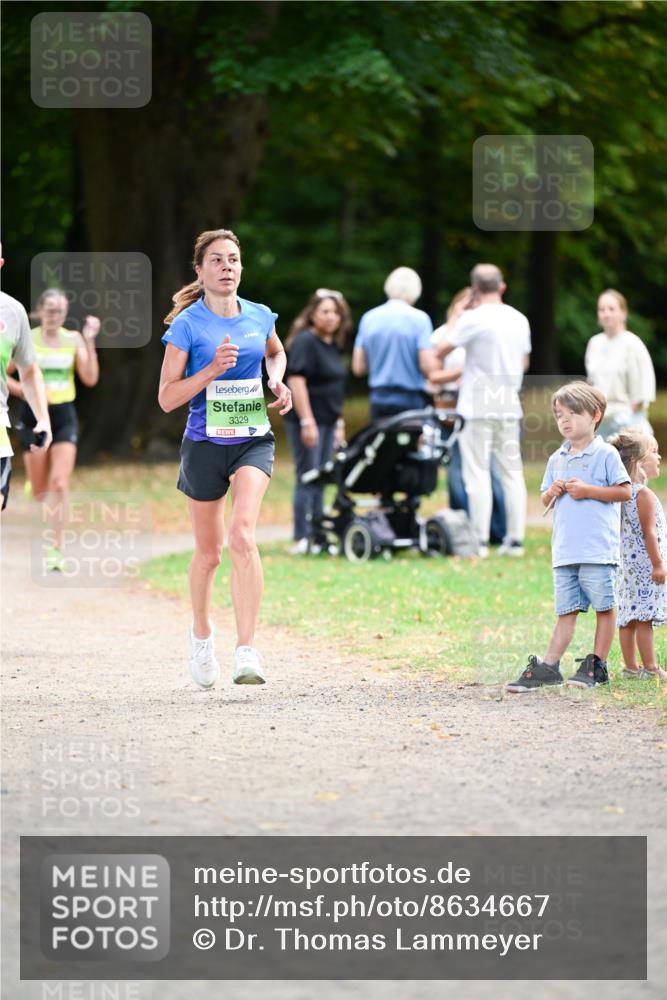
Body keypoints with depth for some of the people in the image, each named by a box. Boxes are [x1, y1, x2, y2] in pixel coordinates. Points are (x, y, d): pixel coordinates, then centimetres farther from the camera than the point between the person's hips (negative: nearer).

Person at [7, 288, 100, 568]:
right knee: (39, 492, 3)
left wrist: (90, 341, -11)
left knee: (60, 485, -13)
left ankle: (56, 549, -8)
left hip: (64, 416, 1)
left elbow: (90, 379, -5)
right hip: (34, 416, -1)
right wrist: (24, 389, -14)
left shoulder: (73, 339, 3)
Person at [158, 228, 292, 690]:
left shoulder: (260, 317, 2)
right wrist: (213, 369, -21)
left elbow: (276, 352, 26)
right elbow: (167, 398, -9)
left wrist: (277, 380, 5)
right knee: (209, 551, 12)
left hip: (254, 441, 1)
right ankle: (201, 632, 40)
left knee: (243, 535, -21)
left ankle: (247, 652, -25)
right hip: (205, 444, -1)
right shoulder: (188, 324, -8)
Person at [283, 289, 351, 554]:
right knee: (307, 477, -8)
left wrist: (339, 423, 22)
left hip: (328, 421, 8)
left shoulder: (333, 345, 15)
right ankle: (301, 539, -6)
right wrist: (307, 421, -21)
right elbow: (296, 380, -18)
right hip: (307, 420, -8)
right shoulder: (305, 341, -11)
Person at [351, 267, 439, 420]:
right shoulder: (419, 318, -7)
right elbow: (428, 366, -14)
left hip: (378, 399, 4)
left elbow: (358, 367, 8)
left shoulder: (368, 318, 6)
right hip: (411, 400, -4)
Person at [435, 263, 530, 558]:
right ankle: (516, 539, 8)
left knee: (478, 473, -3)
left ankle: (480, 541, -6)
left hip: (477, 406, -5)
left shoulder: (474, 319, -11)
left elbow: (440, 351, -7)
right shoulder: (519, 320, 8)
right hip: (510, 406, 5)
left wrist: (459, 317, 6)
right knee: (512, 472, 8)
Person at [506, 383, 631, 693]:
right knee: (566, 610, 7)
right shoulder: (556, 460, 15)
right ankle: (548, 667, 5)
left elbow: (625, 491, -7)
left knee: (604, 606, 2)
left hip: (598, 549, -5)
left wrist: (588, 491, -13)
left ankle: (597, 665, 9)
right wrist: (551, 493, -1)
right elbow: (545, 500, 23)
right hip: (564, 550, 5)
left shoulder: (605, 454, -3)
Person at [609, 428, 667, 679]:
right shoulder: (644, 494, -14)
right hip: (645, 563, -9)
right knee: (645, 618, -8)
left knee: (628, 619, 8)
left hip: (628, 563, 9)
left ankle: (631, 667, 11)